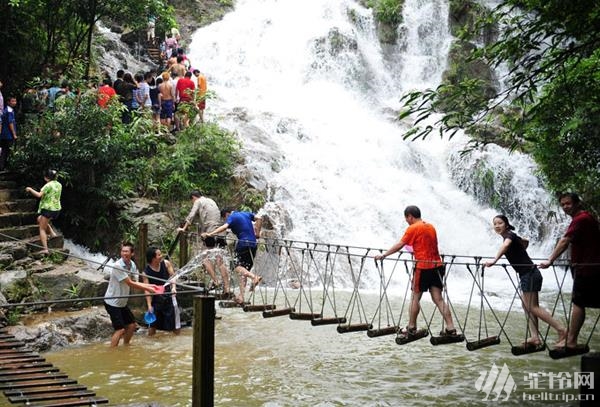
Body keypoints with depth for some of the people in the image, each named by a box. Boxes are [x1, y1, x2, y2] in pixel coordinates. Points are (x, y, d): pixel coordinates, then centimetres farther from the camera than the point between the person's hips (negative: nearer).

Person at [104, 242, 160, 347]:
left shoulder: (132, 265, 1)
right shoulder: (118, 266, -24)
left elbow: (134, 282, 6)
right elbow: (130, 284, -23)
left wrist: (149, 285, -6)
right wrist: (147, 289, -18)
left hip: (122, 302, 9)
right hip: (112, 302, -8)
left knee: (131, 325, 15)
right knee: (120, 329, -13)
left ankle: (125, 346, 33)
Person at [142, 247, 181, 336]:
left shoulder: (166, 263, -6)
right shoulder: (146, 273, -12)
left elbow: (172, 276, -3)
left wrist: (173, 287, -22)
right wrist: (149, 305, -20)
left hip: (169, 296, 2)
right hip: (156, 300, -2)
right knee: (152, 325, 5)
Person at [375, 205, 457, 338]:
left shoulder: (413, 228, -7)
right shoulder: (431, 226, 14)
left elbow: (399, 245, -8)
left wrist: (383, 255, -2)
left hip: (423, 267, -6)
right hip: (436, 266, 6)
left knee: (415, 297, 6)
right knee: (438, 299, 6)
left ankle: (411, 328, 13)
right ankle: (451, 328, -1)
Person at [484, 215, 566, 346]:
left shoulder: (509, 235, -12)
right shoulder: (511, 236, 16)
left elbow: (506, 244, -37)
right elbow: (526, 241, 38)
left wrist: (494, 260, -46)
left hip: (529, 274, -10)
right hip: (527, 275, 10)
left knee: (532, 307, -8)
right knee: (527, 306, 8)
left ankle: (561, 329, -8)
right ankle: (535, 337, 6)